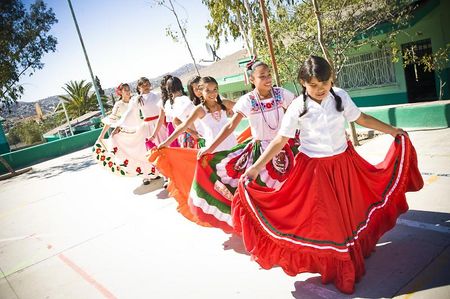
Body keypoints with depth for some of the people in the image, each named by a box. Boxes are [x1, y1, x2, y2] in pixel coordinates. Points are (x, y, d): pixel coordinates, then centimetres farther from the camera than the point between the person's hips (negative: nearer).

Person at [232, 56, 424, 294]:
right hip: (314, 170, -3)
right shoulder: (297, 107, -14)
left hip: (344, 164, 3)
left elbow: (362, 119, 9)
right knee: (325, 219, 8)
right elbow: (279, 141, -11)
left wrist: (393, 131, 13)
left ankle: (354, 255, 46)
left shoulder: (340, 97, -6)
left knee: (349, 213, 17)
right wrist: (255, 168, -17)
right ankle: (338, 271, 30)